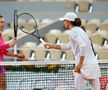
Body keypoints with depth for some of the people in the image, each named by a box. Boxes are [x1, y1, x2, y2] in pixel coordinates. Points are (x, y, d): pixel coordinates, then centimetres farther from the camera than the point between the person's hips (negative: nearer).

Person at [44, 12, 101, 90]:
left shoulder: (73, 31, -7)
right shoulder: (79, 30, 21)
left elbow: (83, 46, -22)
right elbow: (68, 46, 33)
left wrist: (80, 64, -20)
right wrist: (51, 46, 36)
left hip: (85, 65, -8)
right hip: (94, 64, 8)